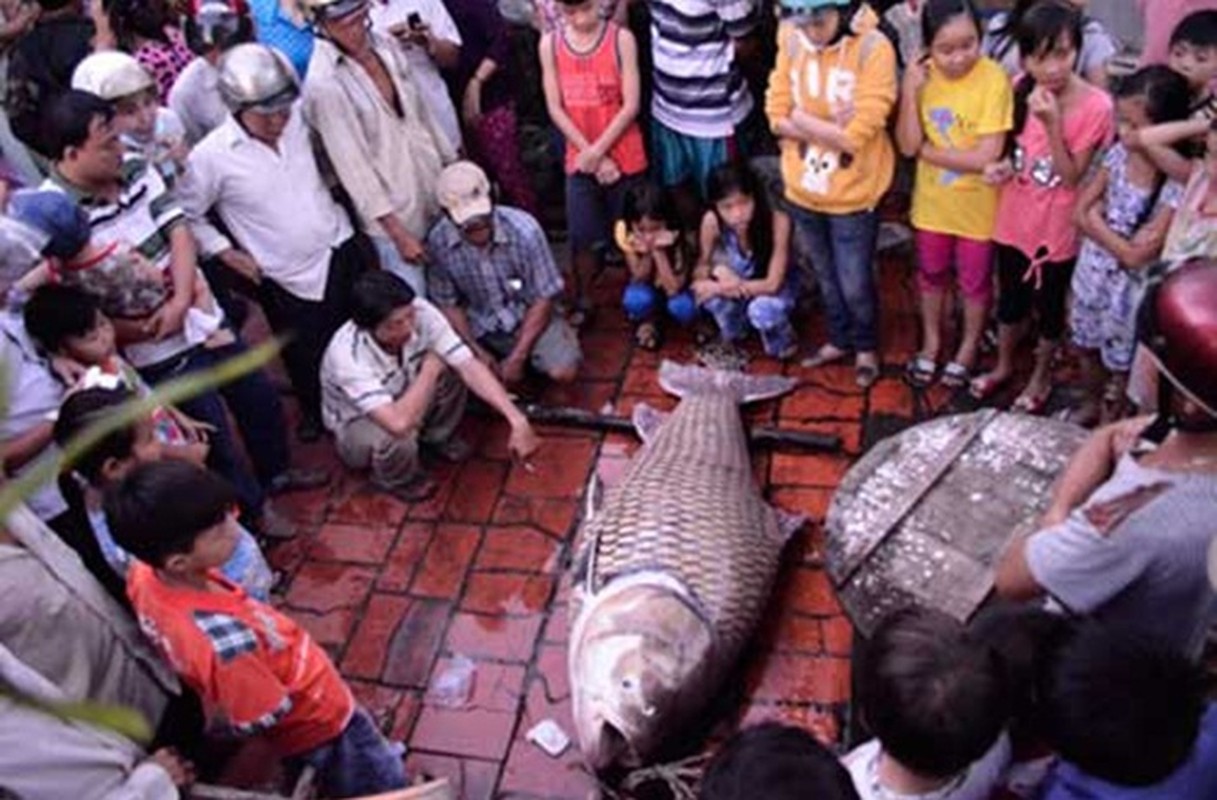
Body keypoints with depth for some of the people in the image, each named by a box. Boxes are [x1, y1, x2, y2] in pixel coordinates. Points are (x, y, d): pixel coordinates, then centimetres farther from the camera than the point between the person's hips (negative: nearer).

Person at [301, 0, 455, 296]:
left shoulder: (385, 45, -1)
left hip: (436, 191, 6)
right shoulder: (323, 82, -20)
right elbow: (352, 164, -19)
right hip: (392, 213, -6)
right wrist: (397, 231, -18)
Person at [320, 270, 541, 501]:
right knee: (398, 436, -38)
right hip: (357, 424, -5)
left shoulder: (421, 313, -26)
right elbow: (399, 423, -49)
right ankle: (395, 479, 0)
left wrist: (516, 419, -39)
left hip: (404, 401, 5)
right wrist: (429, 369, -34)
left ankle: (436, 437, 7)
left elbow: (470, 366, -29)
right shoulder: (347, 355, -40)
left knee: (452, 369, -22)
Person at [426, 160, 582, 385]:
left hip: (529, 315, -2)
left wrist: (517, 358, -18)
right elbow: (447, 303, -5)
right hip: (480, 327, 2)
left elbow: (543, 298, -16)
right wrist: (477, 351, -15)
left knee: (563, 371, -25)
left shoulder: (524, 230, -25)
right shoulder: (438, 241, -19)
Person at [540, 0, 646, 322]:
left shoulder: (621, 39, -9)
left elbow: (631, 105, -11)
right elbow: (555, 108, -3)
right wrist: (590, 155, -9)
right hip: (579, 160, 2)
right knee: (583, 239, 7)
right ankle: (581, 304, 25)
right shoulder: (549, 44, -2)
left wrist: (597, 151, -14)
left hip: (625, 159, -2)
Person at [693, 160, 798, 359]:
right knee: (712, 293, -29)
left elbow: (772, 284, -30)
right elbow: (701, 267, -10)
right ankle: (732, 334, 5)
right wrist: (718, 271, -34)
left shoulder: (778, 221, -34)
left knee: (763, 309, -35)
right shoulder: (711, 222, -26)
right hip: (733, 284, 3)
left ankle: (782, 344, 0)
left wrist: (716, 287, -30)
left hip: (775, 288, -3)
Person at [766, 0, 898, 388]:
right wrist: (831, 128, -19)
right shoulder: (791, 40, -7)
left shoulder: (874, 49, -20)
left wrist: (802, 119, -15)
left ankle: (866, 347, 36)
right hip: (803, 189, 4)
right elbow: (777, 116, -7)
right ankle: (839, 340, 44)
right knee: (827, 277, 22)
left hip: (853, 194, -4)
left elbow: (855, 135, -24)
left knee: (855, 284, 9)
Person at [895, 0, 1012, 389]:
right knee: (931, 275, 22)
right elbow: (907, 146, -15)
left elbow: (986, 157, -25)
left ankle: (968, 347, 41)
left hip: (976, 206, -3)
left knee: (974, 281, 17)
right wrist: (910, 93, -25)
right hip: (932, 201, 3)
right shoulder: (922, 75, -10)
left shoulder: (994, 79, -22)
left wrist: (927, 150, -18)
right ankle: (931, 342, 44)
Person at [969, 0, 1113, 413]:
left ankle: (1040, 377, 37)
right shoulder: (1020, 90, -8)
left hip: (1057, 228, -4)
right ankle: (1003, 366, 43)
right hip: (1014, 219, 4)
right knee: (1010, 298, 21)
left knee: (1049, 305, 15)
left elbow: (1072, 177, -20)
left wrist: (1052, 124, -31)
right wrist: (1004, 165, -14)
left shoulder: (1095, 106, -22)